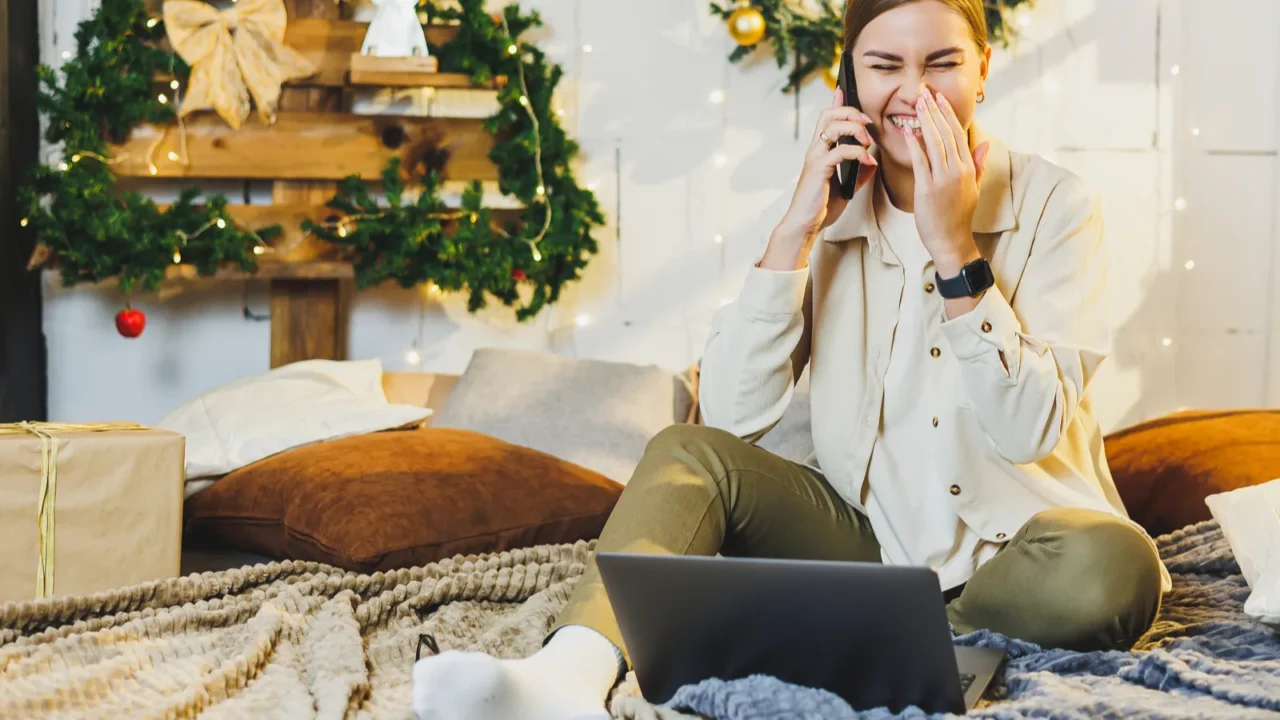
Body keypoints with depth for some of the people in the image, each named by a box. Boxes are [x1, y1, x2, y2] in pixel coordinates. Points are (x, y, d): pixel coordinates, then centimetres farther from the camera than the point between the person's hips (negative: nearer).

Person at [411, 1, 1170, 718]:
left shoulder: (1052, 202, -7)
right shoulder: (835, 209, 1)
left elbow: (1028, 431, -17)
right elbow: (732, 417, -10)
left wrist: (953, 244, -22)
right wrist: (796, 232, -16)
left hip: (1015, 542, -2)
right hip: (871, 533, 3)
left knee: (1111, 569, -36)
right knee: (688, 452, -19)